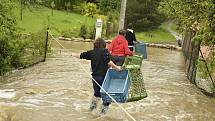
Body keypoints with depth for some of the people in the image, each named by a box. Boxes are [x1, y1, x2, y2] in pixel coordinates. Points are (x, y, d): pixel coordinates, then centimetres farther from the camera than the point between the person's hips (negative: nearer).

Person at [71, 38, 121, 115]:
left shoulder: (92, 52, 6)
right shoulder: (104, 51, -8)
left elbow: (81, 55, 15)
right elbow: (109, 62, -20)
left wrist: (73, 54, 33)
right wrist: (116, 67, -9)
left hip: (95, 76, 5)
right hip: (104, 76, -5)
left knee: (97, 92, 23)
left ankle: (92, 105, 18)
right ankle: (104, 109, 7)